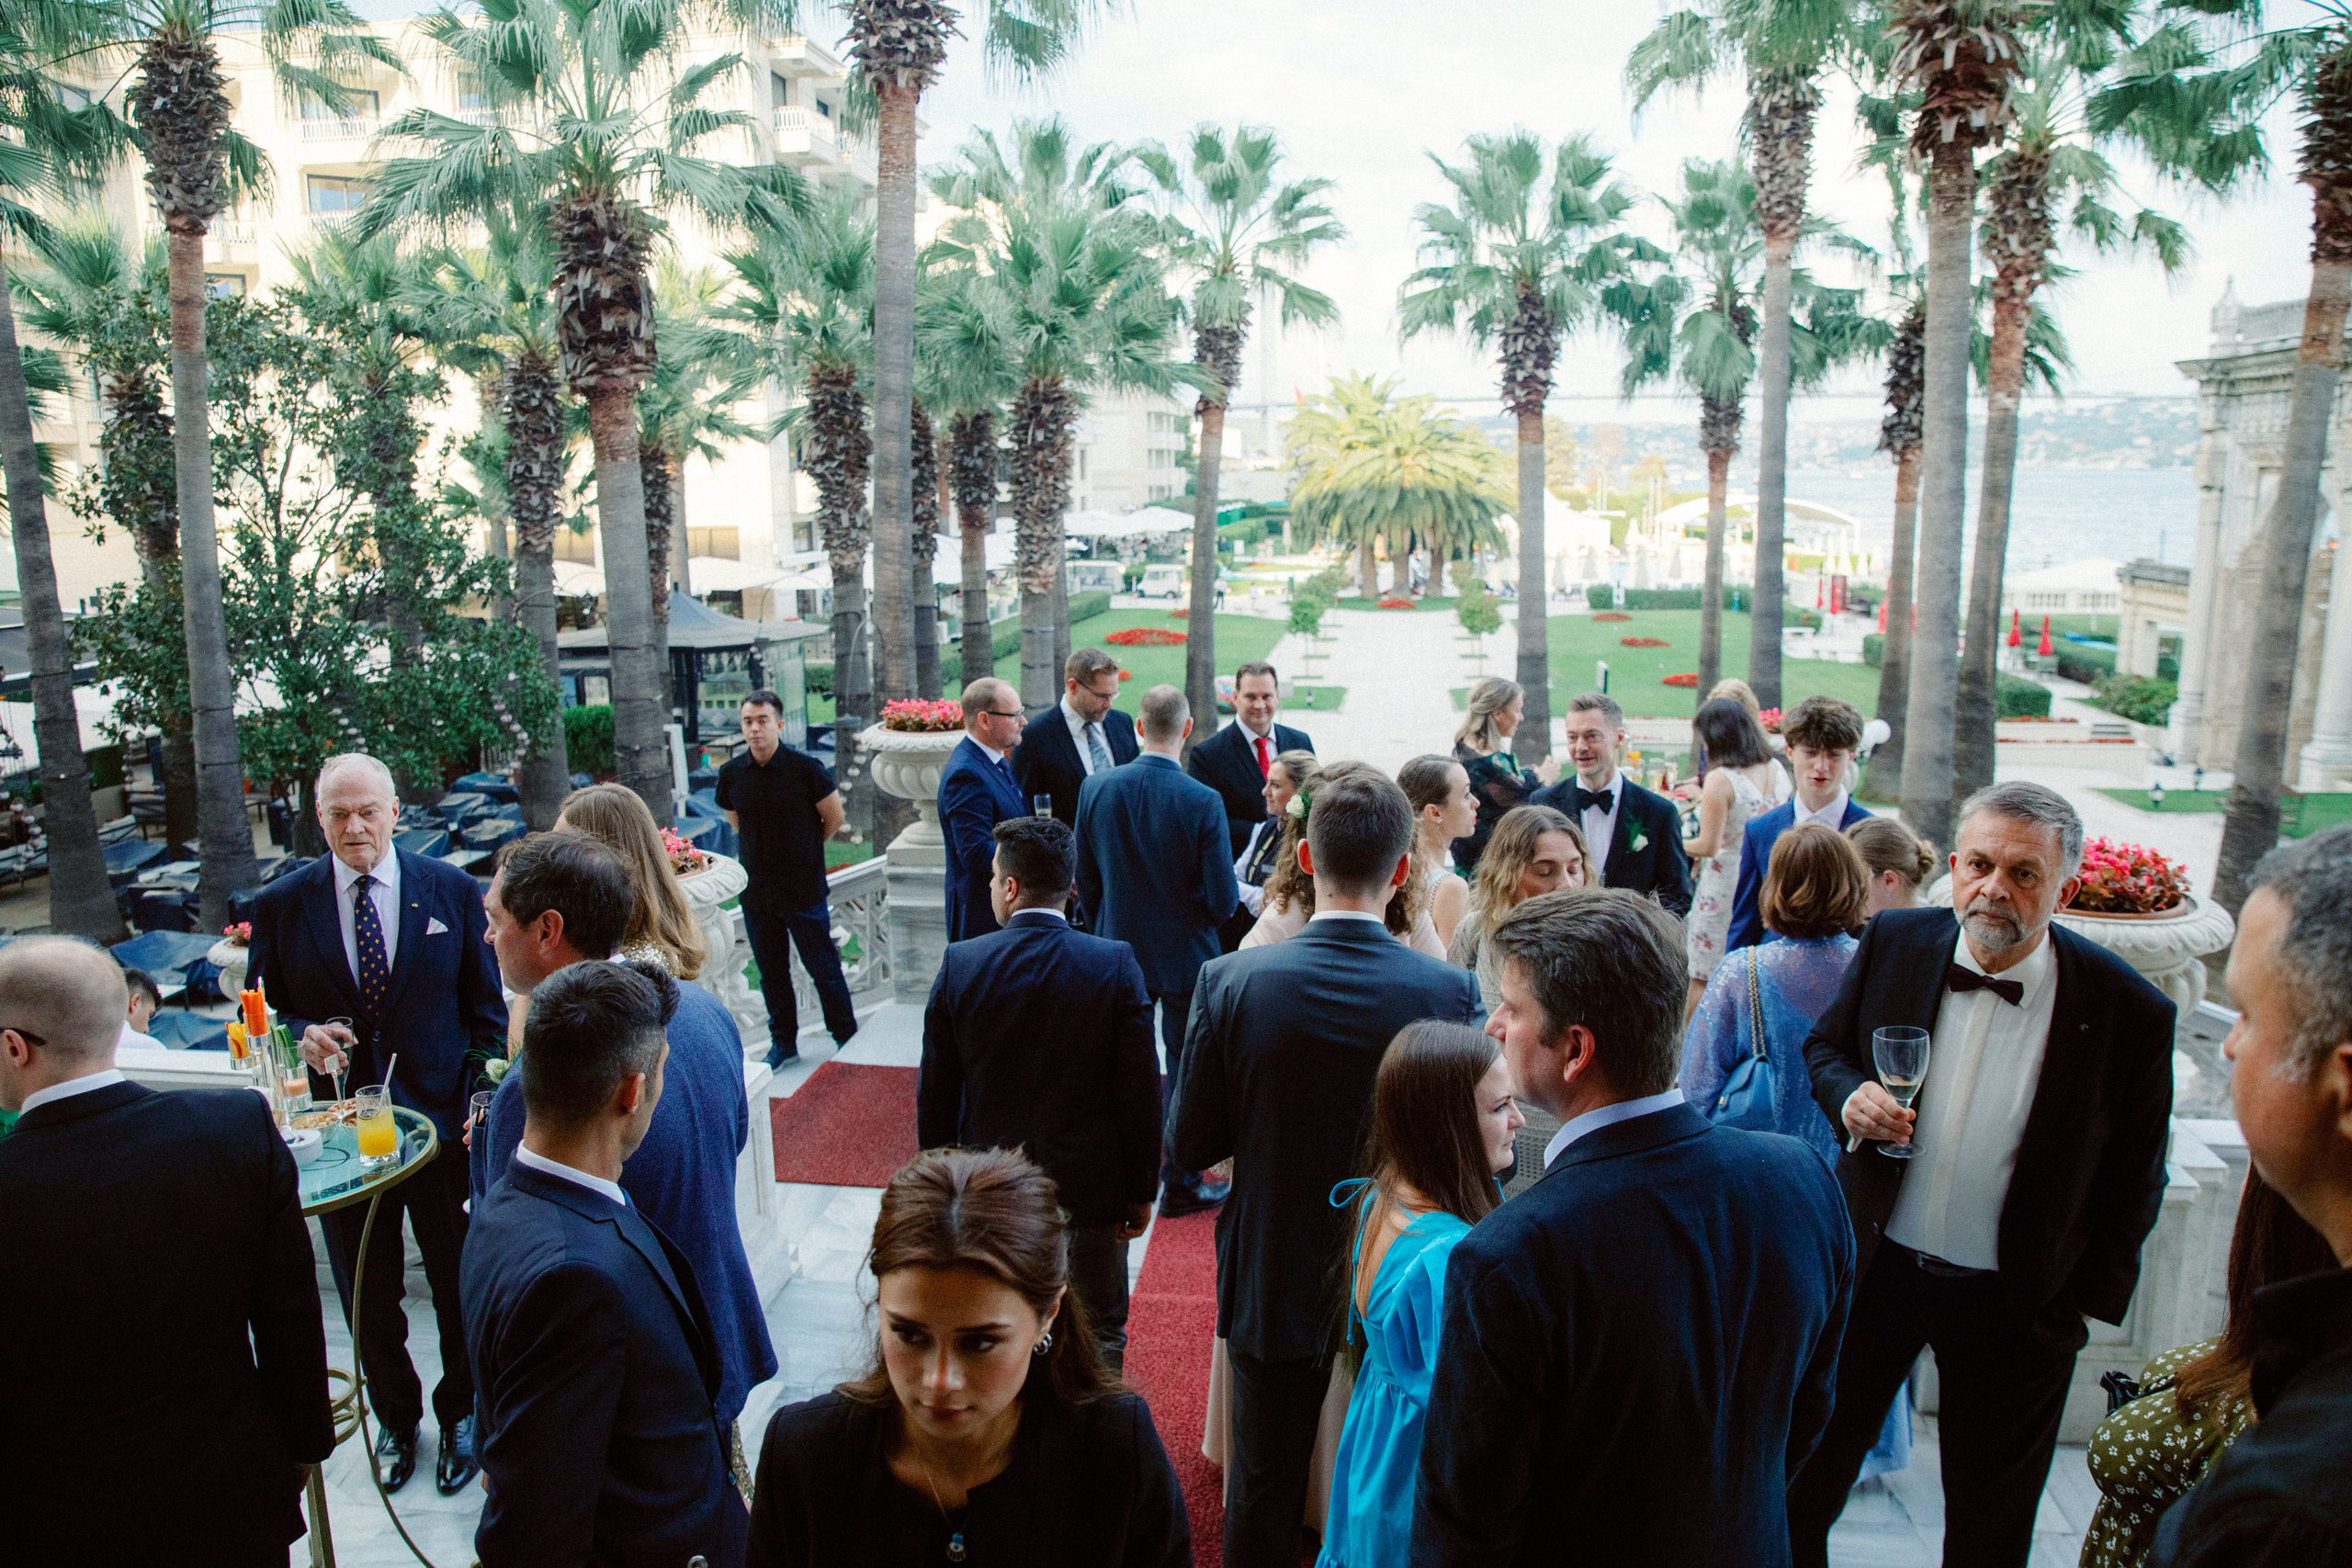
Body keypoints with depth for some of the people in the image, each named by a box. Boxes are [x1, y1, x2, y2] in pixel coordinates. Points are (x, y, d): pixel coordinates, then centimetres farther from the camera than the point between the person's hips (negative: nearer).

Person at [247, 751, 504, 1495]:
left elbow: (487, 1009, 1)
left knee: (460, 1286, 12)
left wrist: (483, 1102, -8)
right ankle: (395, 1418, 40)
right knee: (366, 1294, 16)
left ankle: (459, 1413, 37)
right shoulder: (280, 904, -1)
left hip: (441, 1119, -1)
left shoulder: (454, 893, -4)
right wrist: (301, 1037, -17)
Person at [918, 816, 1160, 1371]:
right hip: (1092, 1189, -1)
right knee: (1099, 1332, 17)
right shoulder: (1115, 964, -15)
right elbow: (1140, 1092, -12)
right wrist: (1141, 1191, 0)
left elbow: (935, 1096, -3)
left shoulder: (959, 965, -11)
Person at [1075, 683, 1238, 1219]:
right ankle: (1180, 1185, 24)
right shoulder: (1203, 801, -20)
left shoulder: (1097, 788, -10)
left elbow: (1085, 881, 0)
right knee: (1187, 1071, 12)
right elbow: (1223, 899, -18)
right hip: (1185, 955, -3)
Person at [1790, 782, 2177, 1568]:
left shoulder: (2130, 1009, -16)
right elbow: (1824, 1045, 6)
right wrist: (1849, 1097, -15)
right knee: (1809, 1466, 18)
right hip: (1875, 1264, 2)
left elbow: (2133, 1174, -6)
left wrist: (2091, 1295, -5)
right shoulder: (1894, 942, -9)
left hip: (2018, 1301, -1)